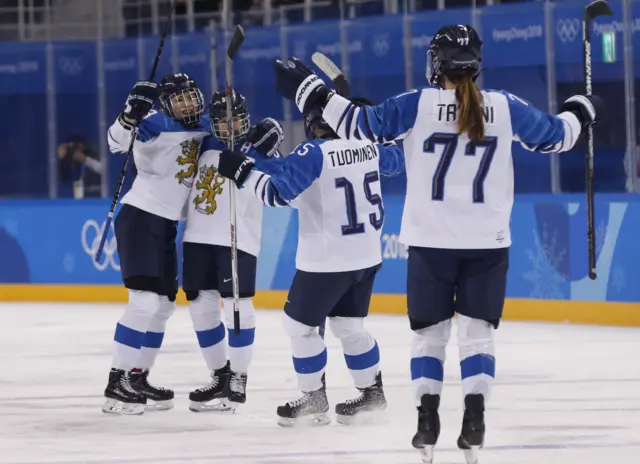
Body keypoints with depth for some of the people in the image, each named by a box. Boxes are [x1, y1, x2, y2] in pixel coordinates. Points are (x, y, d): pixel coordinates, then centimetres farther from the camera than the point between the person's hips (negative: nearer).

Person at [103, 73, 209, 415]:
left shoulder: (203, 128, 7)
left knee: (164, 305, 13)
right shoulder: (158, 124, -16)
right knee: (144, 302, -17)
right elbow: (117, 143, -30)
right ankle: (116, 384, -15)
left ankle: (137, 378, 22)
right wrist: (132, 113, -49)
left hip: (167, 225, 9)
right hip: (140, 218, -9)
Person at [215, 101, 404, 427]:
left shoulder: (314, 153, -19)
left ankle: (314, 401, 10)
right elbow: (395, 159, 24)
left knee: (299, 325, 7)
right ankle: (372, 392, 24)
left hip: (326, 260, -7)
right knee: (348, 326, 21)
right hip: (366, 256, 7)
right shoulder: (368, 144, 1)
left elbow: (279, 192, -26)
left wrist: (242, 172, -18)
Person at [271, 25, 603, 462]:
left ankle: (428, 419, 7)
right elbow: (554, 137, 11)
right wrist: (580, 112, 32)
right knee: (478, 330, 7)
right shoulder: (505, 107, -2)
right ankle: (474, 423, -5)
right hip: (488, 242, 1)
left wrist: (311, 92, 2)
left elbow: (361, 125, -6)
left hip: (431, 242, -1)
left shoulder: (418, 105, -8)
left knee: (429, 331, 13)